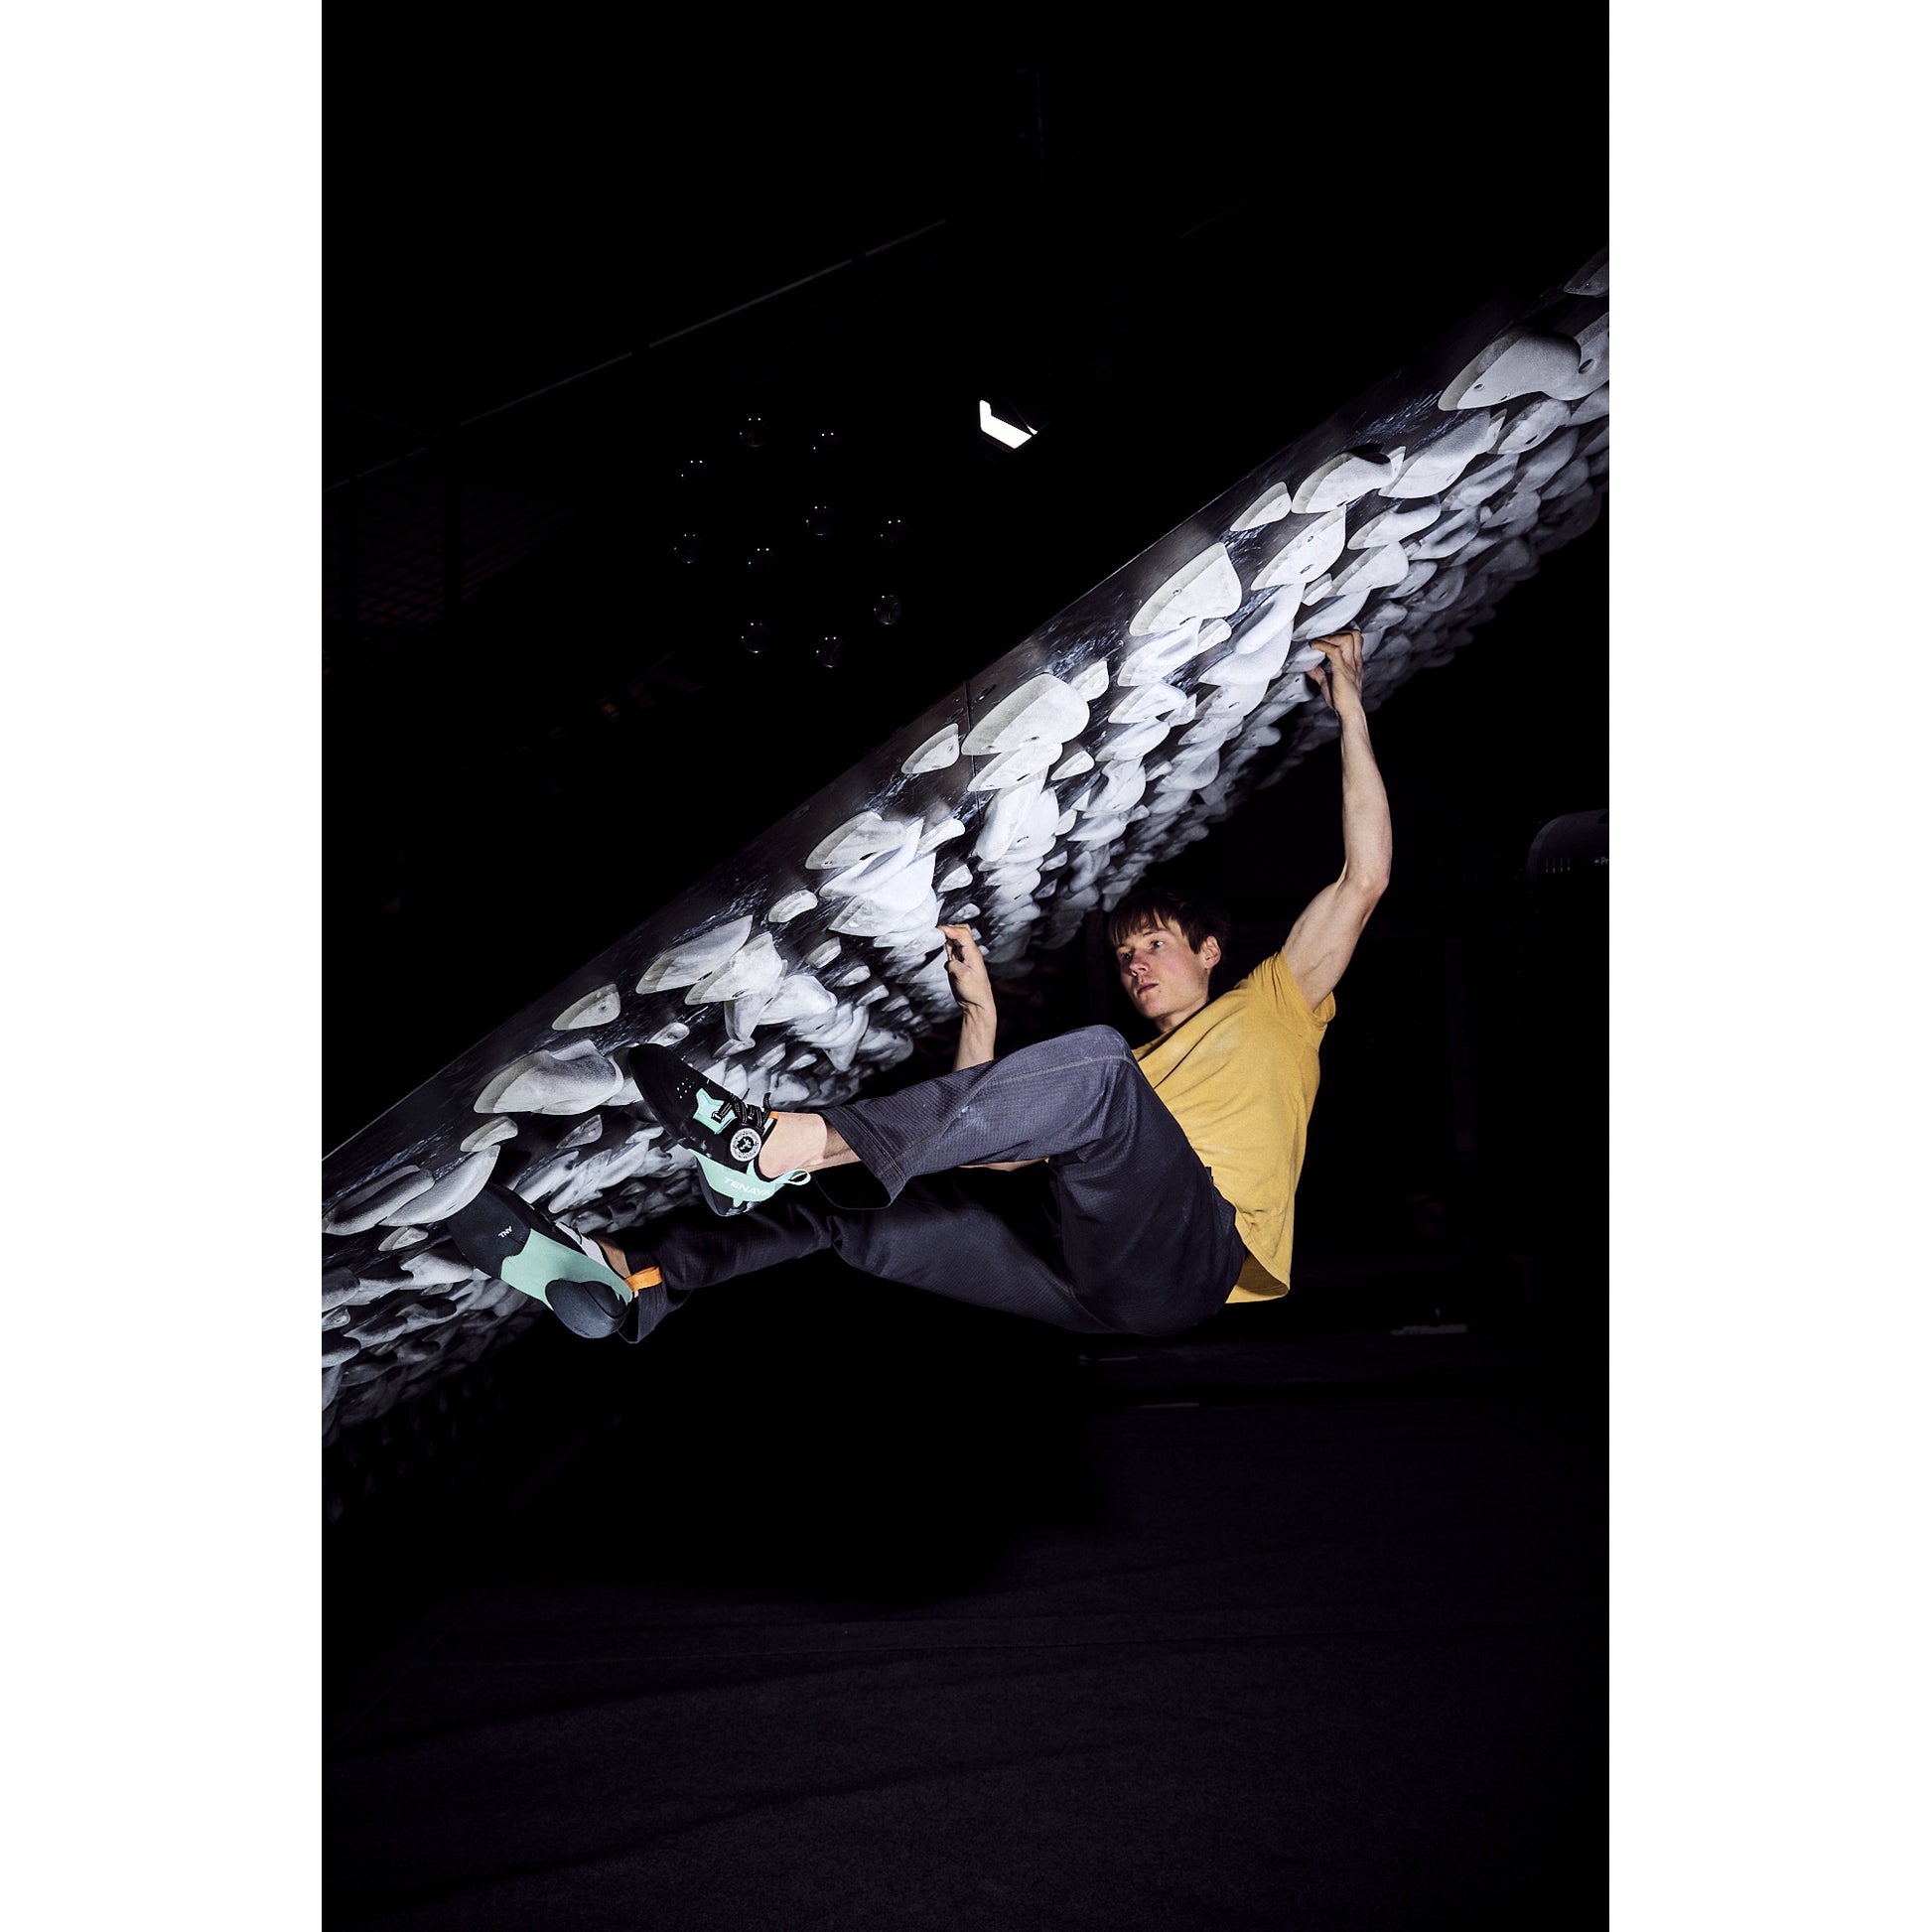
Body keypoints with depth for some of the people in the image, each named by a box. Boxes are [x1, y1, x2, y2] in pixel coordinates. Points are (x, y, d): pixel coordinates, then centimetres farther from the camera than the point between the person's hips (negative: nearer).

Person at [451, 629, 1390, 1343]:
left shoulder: (1270, 1007, 29)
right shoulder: (1131, 1073, 40)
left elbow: (1363, 877, 19)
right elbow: (997, 1148, 27)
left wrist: (1350, 715, 19)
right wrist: (979, 1014, 21)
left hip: (1192, 1249, -6)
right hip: (1095, 1279, 6)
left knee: (1094, 1065, -32)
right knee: (851, 1201, -4)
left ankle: (779, 1141, -40)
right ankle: (627, 1275, -23)